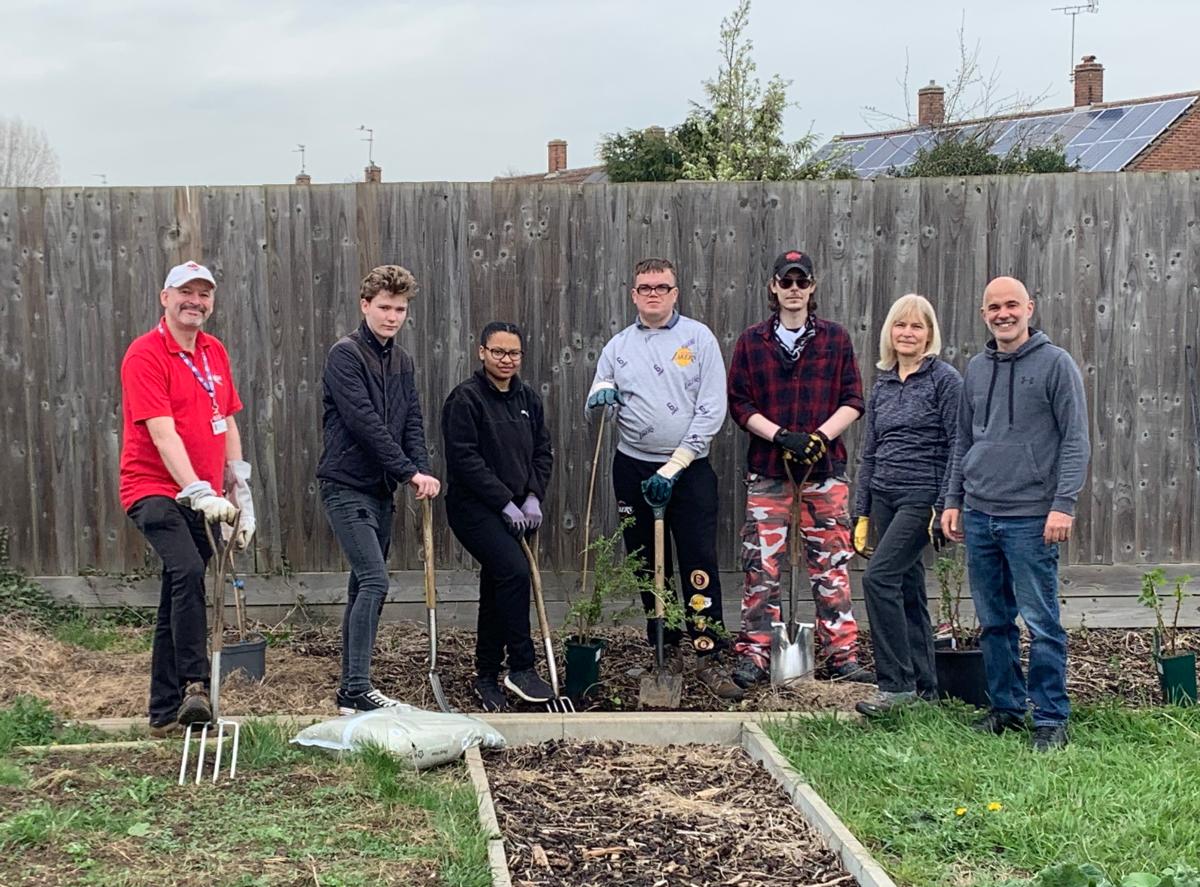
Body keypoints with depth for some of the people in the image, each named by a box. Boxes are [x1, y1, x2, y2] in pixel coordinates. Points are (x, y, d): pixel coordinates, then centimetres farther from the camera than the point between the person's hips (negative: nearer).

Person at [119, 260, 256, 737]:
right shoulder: (145, 354, -11)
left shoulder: (215, 352, 12)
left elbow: (226, 424, 17)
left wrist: (241, 492, 12)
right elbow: (163, 434, -20)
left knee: (179, 598, 10)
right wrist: (199, 492, -29)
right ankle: (195, 687, -27)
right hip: (155, 489, -7)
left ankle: (165, 712, 17)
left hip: (201, 496, 7)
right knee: (188, 572, -29)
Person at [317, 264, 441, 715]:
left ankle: (352, 689, 18)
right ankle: (357, 690, -15)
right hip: (347, 486, -8)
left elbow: (412, 423, 9)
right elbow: (365, 422, -19)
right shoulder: (346, 354, -11)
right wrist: (409, 471, -20)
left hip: (381, 489, 8)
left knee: (364, 586, 11)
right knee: (374, 581, -16)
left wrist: (423, 470, -10)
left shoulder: (402, 361, 13)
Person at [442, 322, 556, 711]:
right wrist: (506, 503, -16)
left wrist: (533, 497, -2)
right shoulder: (465, 399, -11)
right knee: (515, 572, -23)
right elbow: (465, 459, -16)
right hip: (474, 507, -7)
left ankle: (487, 678, 22)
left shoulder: (528, 399, 11)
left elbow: (543, 451, 14)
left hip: (514, 509, 7)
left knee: (496, 591, 12)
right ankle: (521, 668, -14)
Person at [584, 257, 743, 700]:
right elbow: (593, 413, 11)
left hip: (690, 468, -3)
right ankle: (666, 651, 21)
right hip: (634, 469, 3)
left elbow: (712, 410, -6)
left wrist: (673, 467, -11)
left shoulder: (699, 338, 0)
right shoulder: (617, 347, 9)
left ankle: (710, 658, -6)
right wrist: (600, 395, -15)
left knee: (700, 564, -9)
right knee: (649, 565, 9)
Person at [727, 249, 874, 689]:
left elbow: (853, 401, 5)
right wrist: (781, 435, -12)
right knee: (761, 565, 0)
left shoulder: (835, 339, 8)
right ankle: (753, 653, 7)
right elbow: (740, 404, 3)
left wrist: (820, 436, -10)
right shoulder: (751, 342, 7)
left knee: (832, 562, 3)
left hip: (825, 469, 0)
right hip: (767, 469, 0)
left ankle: (840, 655, 9)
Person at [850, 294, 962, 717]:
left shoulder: (945, 380, -6)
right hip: (884, 497, 7)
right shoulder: (882, 385, 13)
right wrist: (861, 512, 12)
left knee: (879, 576, -18)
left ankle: (896, 684, -12)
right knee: (907, 589, 9)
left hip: (922, 497, -7)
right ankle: (924, 686, 17)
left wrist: (945, 508, -16)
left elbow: (956, 450, -10)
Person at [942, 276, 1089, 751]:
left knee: (1042, 623, -3)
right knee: (994, 622, 12)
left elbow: (1075, 440, -7)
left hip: (1030, 517, -6)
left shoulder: (1055, 364, -3)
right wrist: (953, 500, 14)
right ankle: (1005, 706, 23)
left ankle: (1051, 717, 6)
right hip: (978, 516, 6)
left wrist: (1063, 504, -14)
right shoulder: (976, 369, 14)